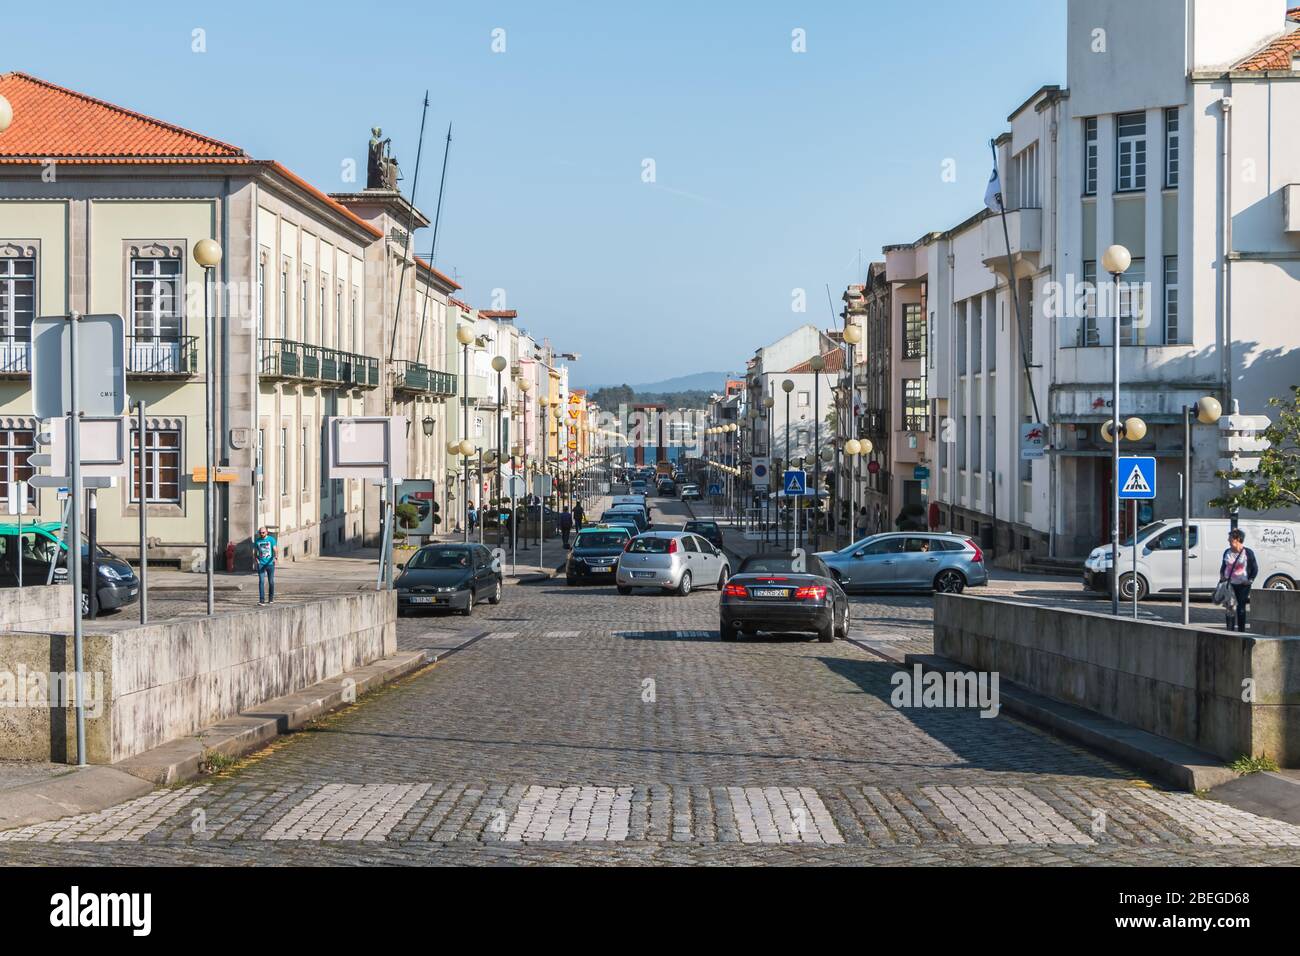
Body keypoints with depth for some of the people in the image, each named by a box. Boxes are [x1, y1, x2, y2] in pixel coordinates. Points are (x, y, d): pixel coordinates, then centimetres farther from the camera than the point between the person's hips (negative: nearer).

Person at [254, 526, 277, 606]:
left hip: (270, 564, 0)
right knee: (261, 581, -11)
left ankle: (271, 599, 27)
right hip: (261, 564, 0)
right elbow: (255, 552, 16)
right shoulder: (257, 541, 7)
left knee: (271, 582, 8)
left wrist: (275, 557, -28)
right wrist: (255, 559, -4)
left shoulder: (271, 539, 1)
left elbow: (275, 550, -9)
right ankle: (261, 601, -16)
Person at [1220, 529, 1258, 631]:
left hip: (1242, 585, -4)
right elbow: (1223, 566, 20)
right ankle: (1230, 631, 7)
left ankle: (1241, 630, 7)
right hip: (1229, 584, 4)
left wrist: (1250, 580, -9)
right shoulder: (1227, 553, 8)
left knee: (1241, 608, 0)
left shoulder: (1248, 553, -5)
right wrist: (1222, 576, 3)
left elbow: (1255, 568, 0)